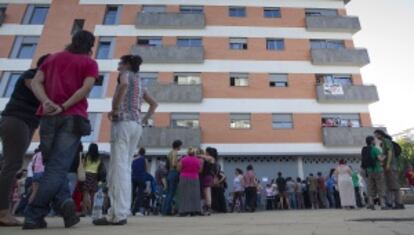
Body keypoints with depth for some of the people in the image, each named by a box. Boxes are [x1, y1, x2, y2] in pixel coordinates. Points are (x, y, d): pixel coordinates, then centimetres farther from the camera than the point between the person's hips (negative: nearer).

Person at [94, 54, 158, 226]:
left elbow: (124, 85, -19)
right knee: (125, 168, 7)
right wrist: (144, 120, 20)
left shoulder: (125, 74, 7)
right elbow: (154, 104, 28)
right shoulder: (140, 82, 27)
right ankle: (123, 211, 7)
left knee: (118, 167, -12)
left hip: (123, 122, -8)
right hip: (137, 125, 8)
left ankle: (117, 214, -15)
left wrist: (115, 109, -13)